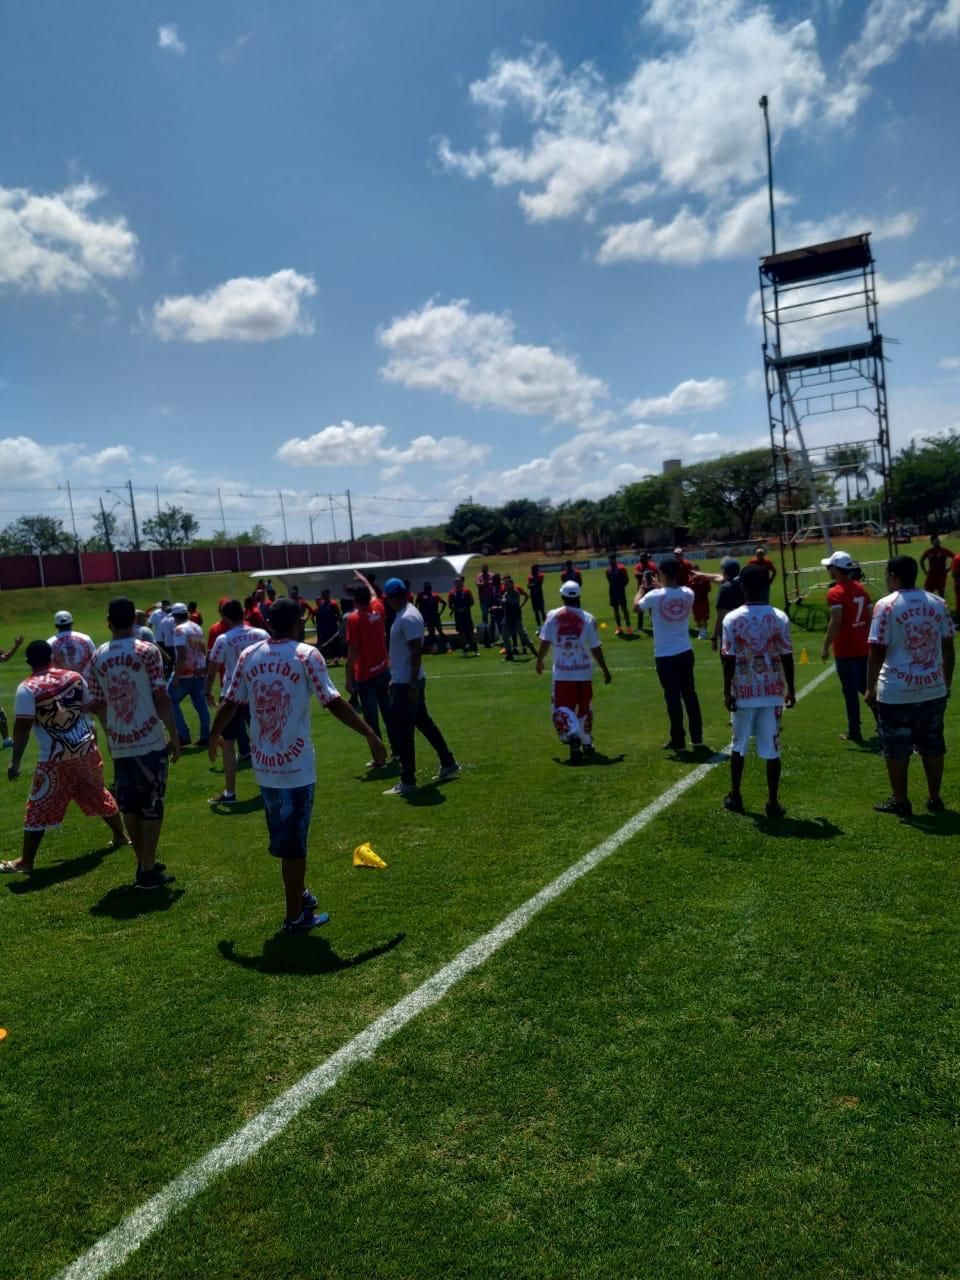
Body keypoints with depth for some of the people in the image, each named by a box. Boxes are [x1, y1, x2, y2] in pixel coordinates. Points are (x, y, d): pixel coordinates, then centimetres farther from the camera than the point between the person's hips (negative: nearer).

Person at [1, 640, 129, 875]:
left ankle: (26, 862, 11)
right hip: (86, 749, 5)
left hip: (55, 758, -4)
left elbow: (22, 727, -15)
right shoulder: (74, 676, 1)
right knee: (99, 794, 22)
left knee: (39, 809, 6)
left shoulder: (27, 688, -12)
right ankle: (120, 836, 34)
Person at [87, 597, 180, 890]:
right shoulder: (147, 651, -10)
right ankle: (148, 871, 6)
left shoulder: (98, 658, 4)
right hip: (150, 741, -4)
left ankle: (143, 863, 26)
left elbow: (98, 705, 8)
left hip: (118, 744, 4)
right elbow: (161, 698, -12)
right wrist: (174, 734, -4)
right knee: (151, 804, 3)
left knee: (129, 805, 14)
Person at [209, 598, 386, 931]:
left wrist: (214, 735, 26)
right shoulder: (306, 655, -10)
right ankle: (295, 916, 17)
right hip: (296, 767, -5)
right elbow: (334, 703, -15)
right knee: (294, 842, 6)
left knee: (284, 838, 22)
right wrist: (371, 736, -10)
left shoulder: (248, 656, 3)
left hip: (264, 766, 5)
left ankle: (299, 895, 38)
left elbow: (229, 704, 8)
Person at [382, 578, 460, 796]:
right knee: (424, 723, 19)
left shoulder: (407, 618, -19)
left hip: (406, 684, -10)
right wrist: (396, 678, 25)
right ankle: (448, 764, 30)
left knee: (403, 732, -4)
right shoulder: (405, 614, 13)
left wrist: (412, 685, -24)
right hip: (404, 681, 10)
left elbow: (416, 652, -23)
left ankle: (407, 782, 3)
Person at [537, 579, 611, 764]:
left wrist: (540, 660, 17)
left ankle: (573, 737, -25)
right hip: (583, 672, 1)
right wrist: (605, 670, 8)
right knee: (585, 709, 19)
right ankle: (586, 743, 28)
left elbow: (545, 642, -2)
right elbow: (595, 648, -4)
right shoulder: (587, 618, -7)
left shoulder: (553, 616, -5)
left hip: (562, 673, -1)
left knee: (563, 710, 2)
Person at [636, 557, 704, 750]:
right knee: (690, 694, 15)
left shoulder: (654, 596, -15)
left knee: (673, 697, 2)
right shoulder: (688, 593, -3)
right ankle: (697, 736, 22)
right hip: (685, 652, 4)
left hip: (665, 656, -4)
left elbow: (636, 606, 7)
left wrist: (642, 588, 24)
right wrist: (659, 587, 29)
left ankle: (678, 740, 9)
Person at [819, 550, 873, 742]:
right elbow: (871, 616, 11)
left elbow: (835, 622, -22)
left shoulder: (835, 593, -15)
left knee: (850, 691, 2)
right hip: (863, 647, 7)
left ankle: (854, 732, 9)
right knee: (865, 686, 20)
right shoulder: (861, 588, 8)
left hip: (845, 650, -7)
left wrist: (825, 647, -16)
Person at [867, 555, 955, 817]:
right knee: (933, 746, 15)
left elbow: (877, 651, -12)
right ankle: (934, 799, 23)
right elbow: (948, 648, 8)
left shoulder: (886, 605, -11)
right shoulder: (938, 603, 5)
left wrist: (870, 687, -4)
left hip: (896, 691, -5)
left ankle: (900, 802, 14)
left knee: (897, 749, 6)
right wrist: (947, 683, 18)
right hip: (933, 689, 5)